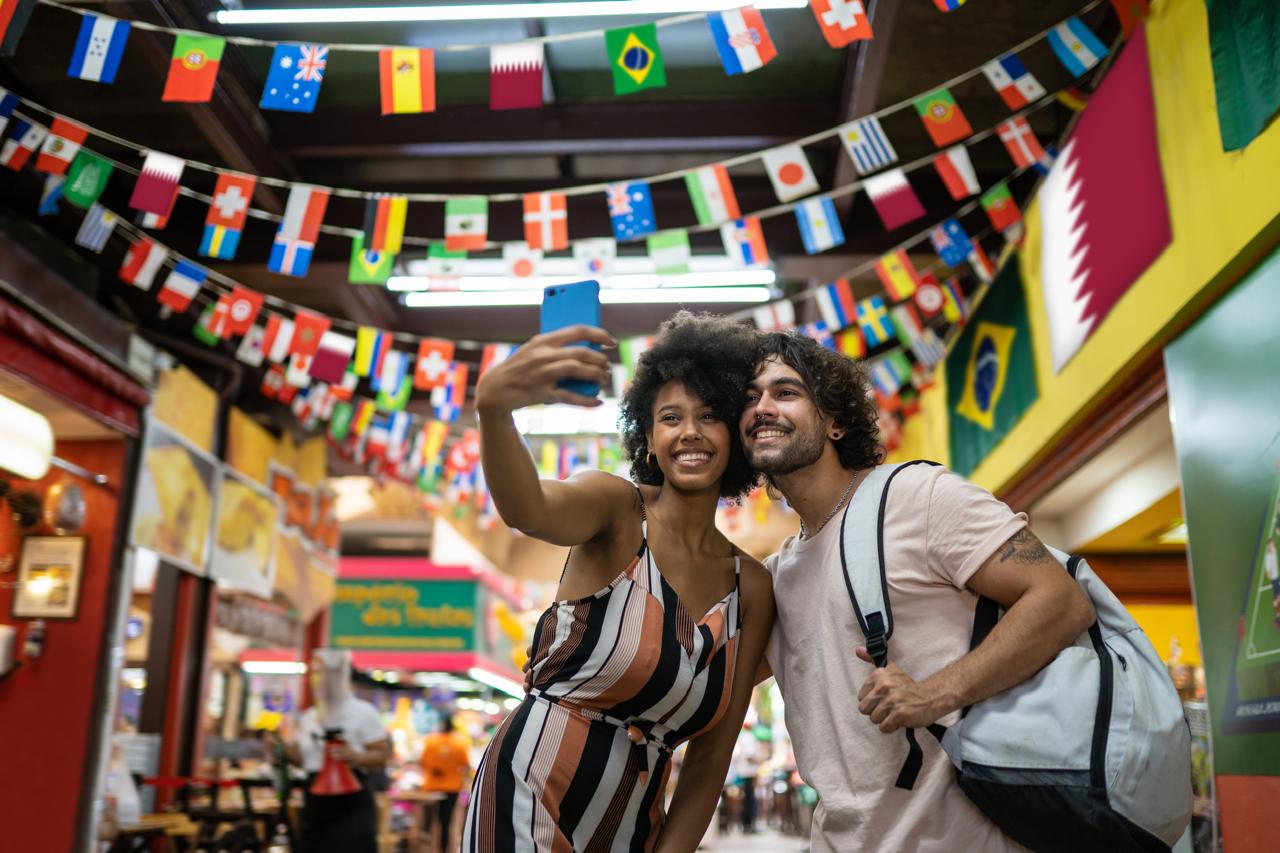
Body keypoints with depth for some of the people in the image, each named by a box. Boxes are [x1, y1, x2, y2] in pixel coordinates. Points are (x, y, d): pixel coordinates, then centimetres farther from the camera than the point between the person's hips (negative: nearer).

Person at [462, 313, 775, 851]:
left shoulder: (752, 588, 2)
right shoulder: (618, 510, -10)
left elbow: (712, 754, 3)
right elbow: (528, 511, -34)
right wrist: (493, 407, -53)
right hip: (528, 802, -5)